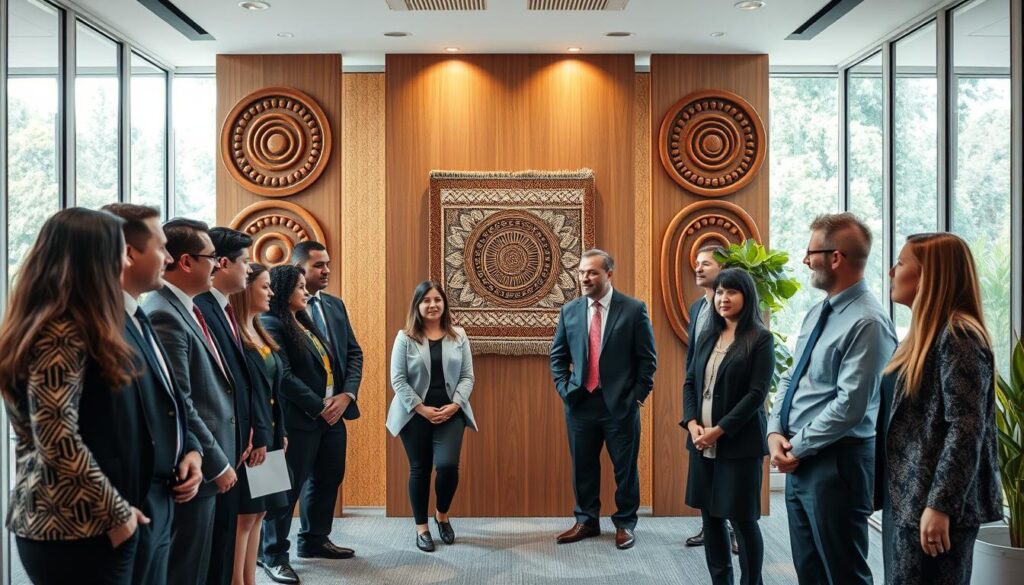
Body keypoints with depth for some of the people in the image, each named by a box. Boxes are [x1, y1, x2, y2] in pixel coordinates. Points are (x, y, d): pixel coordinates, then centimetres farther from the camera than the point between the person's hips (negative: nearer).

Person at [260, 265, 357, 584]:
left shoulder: (307, 322, 18)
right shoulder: (271, 324, -9)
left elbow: (331, 365, 15)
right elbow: (284, 376, -17)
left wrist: (344, 397, -3)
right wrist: (319, 407, -15)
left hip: (332, 414, 9)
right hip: (299, 418, -9)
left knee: (328, 480, 14)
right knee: (289, 485, -4)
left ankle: (314, 540, 29)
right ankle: (273, 554, 5)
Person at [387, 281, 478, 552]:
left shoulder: (458, 336, 5)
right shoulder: (405, 338, -2)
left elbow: (467, 376, 4)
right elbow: (398, 379, -6)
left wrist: (455, 404, -11)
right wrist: (421, 408, -13)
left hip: (451, 413, 1)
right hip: (415, 414, -1)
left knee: (447, 465, -12)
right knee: (419, 469, 6)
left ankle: (442, 515, 16)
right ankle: (421, 528, 19)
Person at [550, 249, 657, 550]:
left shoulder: (634, 309, -5)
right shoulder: (569, 310, 5)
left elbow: (647, 357, -2)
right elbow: (558, 356, 14)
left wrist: (638, 395, -5)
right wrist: (564, 389, 3)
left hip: (620, 403, -3)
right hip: (580, 402, 3)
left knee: (625, 467, 6)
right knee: (583, 466, 11)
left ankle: (625, 523, 21)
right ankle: (586, 521, 25)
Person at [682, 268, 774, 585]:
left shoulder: (761, 339, -6)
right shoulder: (706, 338, 12)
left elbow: (756, 393, -12)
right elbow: (689, 383, 11)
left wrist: (719, 430, -16)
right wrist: (692, 424, -6)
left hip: (739, 443, -6)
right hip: (702, 443, 6)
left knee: (742, 519, 0)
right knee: (710, 515, 10)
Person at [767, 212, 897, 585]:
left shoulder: (867, 323, -19)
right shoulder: (817, 313, 11)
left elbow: (850, 406, -23)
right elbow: (790, 379, 14)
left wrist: (797, 447, -14)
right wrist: (776, 432, -2)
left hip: (836, 463, -9)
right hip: (800, 460, 9)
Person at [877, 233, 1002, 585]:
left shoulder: (958, 335, -14)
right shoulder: (923, 334, 15)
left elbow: (966, 429, -20)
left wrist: (941, 506, -24)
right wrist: (879, 487, 16)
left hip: (932, 506, -9)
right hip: (904, 498, 9)